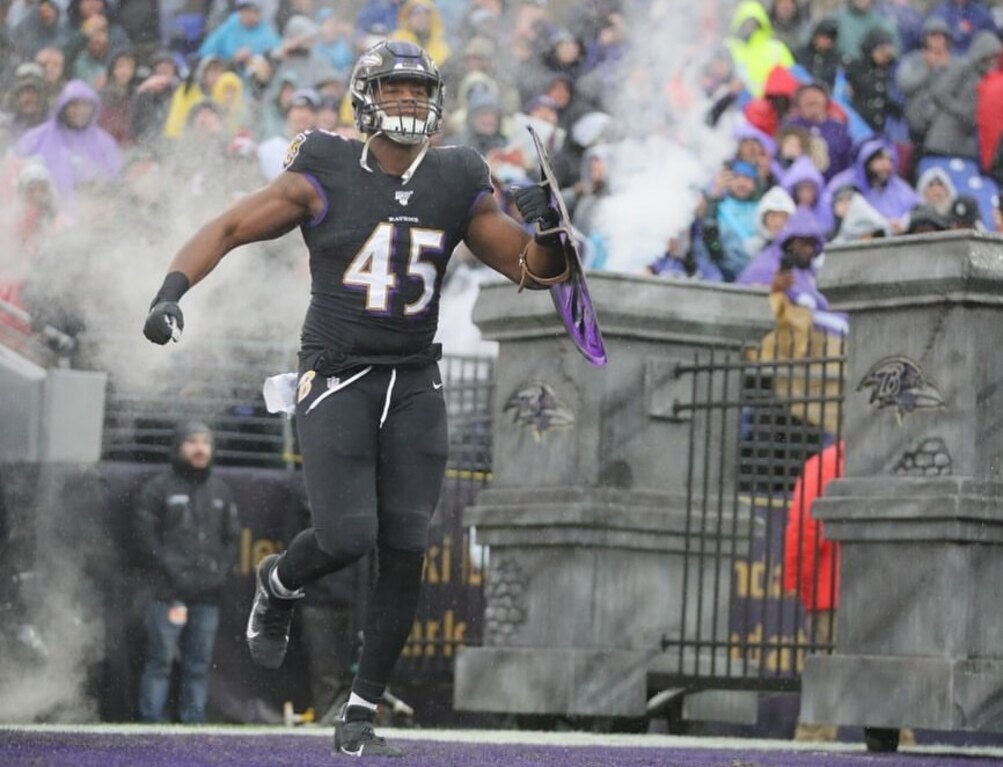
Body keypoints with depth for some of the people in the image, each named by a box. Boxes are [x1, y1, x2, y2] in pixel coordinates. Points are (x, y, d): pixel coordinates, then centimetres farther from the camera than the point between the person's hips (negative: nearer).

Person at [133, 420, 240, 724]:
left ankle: (193, 723, 10)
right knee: (160, 661, -6)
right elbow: (146, 537, -4)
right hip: (169, 594, -5)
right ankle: (151, 723, -5)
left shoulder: (220, 491, 17)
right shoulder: (159, 488, 1)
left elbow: (232, 537, 20)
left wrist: (222, 570, 5)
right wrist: (174, 569, -11)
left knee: (199, 665, 6)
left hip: (208, 596, 5)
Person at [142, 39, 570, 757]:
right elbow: (229, 228, -4)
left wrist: (547, 230, -12)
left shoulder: (458, 185, 6)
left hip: (415, 386, 3)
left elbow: (533, 270, 10)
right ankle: (279, 584, 22)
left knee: (405, 555, -1)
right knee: (346, 537, -16)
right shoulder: (326, 178, -4)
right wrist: (172, 290, -19)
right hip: (336, 378, -3)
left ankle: (360, 716, 12)